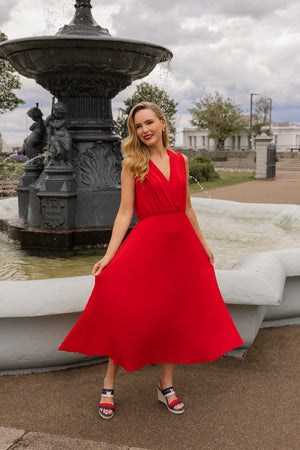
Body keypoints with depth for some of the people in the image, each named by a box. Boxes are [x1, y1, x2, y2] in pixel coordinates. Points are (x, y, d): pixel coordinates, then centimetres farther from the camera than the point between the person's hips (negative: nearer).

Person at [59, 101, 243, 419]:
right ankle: (108, 386, 10)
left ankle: (166, 386, 24)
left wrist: (203, 245, 16)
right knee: (127, 312, -8)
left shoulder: (180, 160, 9)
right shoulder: (132, 164, -2)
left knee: (176, 314, 8)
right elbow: (125, 213, -6)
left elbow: (187, 208, 15)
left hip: (181, 242, 4)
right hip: (147, 241, -4)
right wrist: (109, 254, -13)